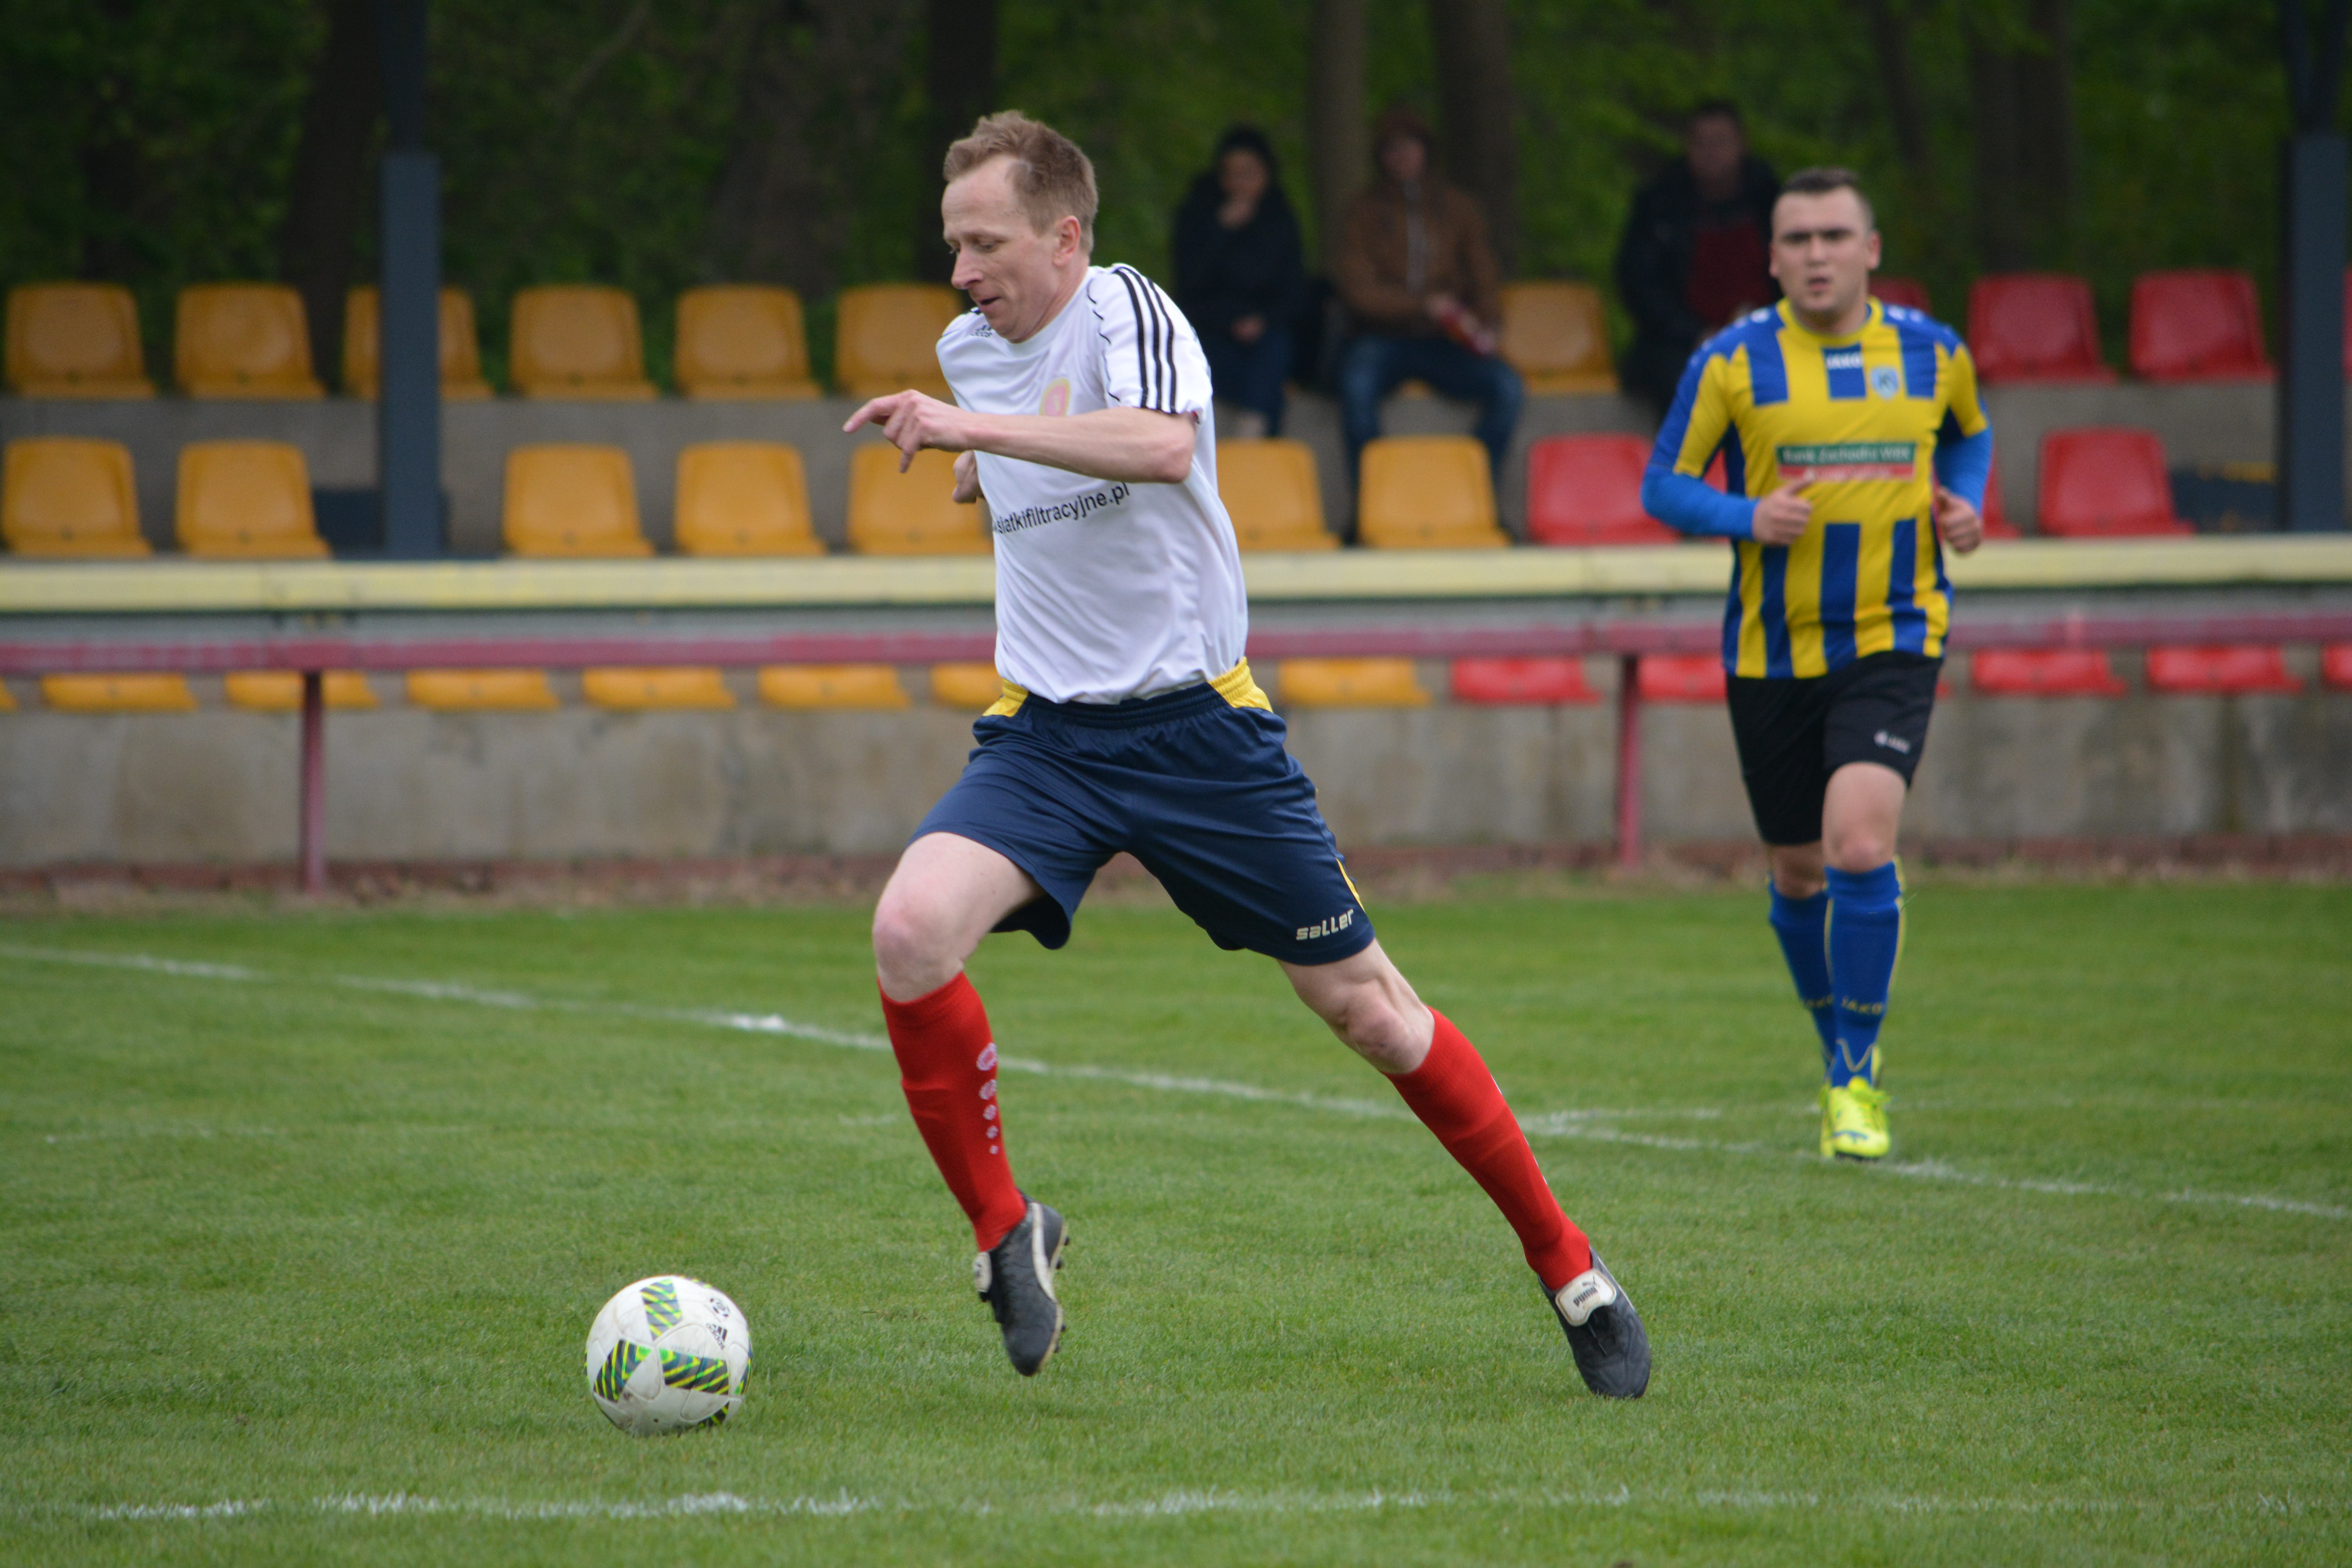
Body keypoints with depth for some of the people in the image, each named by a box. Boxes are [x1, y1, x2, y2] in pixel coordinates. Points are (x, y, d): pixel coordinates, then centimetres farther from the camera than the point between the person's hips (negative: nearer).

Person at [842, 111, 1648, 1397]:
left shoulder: (1127, 312, -13)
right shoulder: (966, 350, 8)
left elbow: (1163, 444, -39)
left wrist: (976, 427, -42)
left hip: (1196, 722, -5)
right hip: (1045, 734, 5)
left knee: (1362, 1002, 1)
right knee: (911, 926, -24)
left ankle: (1566, 1265, 17)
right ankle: (1003, 1229, -8)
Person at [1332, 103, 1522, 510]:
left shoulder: (1456, 209, 14)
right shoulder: (1366, 213, 6)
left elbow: (1483, 276, 14)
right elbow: (1358, 288, -6)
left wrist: (1485, 325, -8)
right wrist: (1424, 305, -18)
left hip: (1444, 340, 3)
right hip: (1383, 337, -2)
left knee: (1507, 388, -25)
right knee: (1357, 385, -37)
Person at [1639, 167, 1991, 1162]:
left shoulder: (1932, 354, 2)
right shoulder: (1731, 363, -4)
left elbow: (1970, 435, 22)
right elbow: (1663, 485, 0)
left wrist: (1966, 504, 2)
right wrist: (1747, 518, -18)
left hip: (1893, 640, -1)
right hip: (1772, 651, 1)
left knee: (1860, 845, -20)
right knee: (1799, 875, 9)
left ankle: (1857, 1076, -8)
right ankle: (1842, 1058, 34)